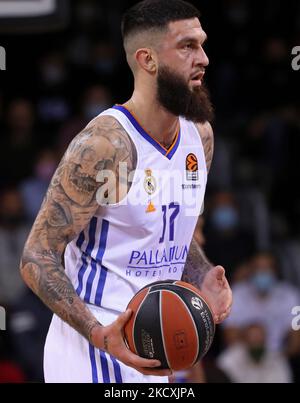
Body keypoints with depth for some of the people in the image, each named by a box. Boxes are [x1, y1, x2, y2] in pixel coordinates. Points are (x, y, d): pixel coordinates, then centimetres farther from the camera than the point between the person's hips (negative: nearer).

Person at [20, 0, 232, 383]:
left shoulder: (200, 136, 5)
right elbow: (37, 258, -18)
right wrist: (100, 336, -29)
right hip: (95, 352, -8)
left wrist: (202, 276, -1)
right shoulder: (103, 146, -19)